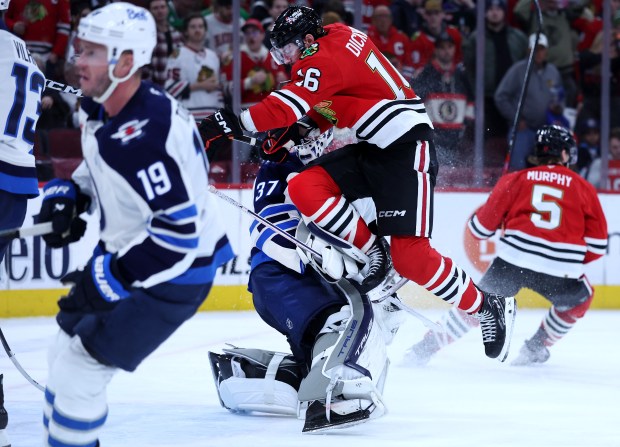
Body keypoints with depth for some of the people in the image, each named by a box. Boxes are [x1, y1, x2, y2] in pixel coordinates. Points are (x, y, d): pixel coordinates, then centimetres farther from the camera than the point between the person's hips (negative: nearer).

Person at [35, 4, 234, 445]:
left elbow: (178, 232, -32)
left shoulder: (143, 135, -33)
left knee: (81, 368, -10)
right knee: (66, 347, 18)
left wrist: (109, 278, -27)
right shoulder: (100, 109, -2)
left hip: (175, 271, -10)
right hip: (125, 251, 10)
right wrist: (66, 195, 3)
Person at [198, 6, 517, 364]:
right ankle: (373, 250, 3)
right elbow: (320, 111, 20)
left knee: (410, 257, -13)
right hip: (369, 149, 10)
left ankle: (489, 307, 3)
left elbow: (291, 104, -28)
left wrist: (235, 124, -29)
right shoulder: (333, 37, 10)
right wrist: (288, 136, 5)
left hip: (407, 149, -10)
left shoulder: (330, 56, -18)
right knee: (303, 189, -9)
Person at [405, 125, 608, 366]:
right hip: (560, 272, -1)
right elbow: (597, 245, 10)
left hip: (513, 259, 1)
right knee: (579, 299, 30)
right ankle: (535, 349, 28)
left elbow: (481, 227, 13)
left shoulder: (516, 180, 12)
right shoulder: (584, 188, 12)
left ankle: (425, 348, 11)